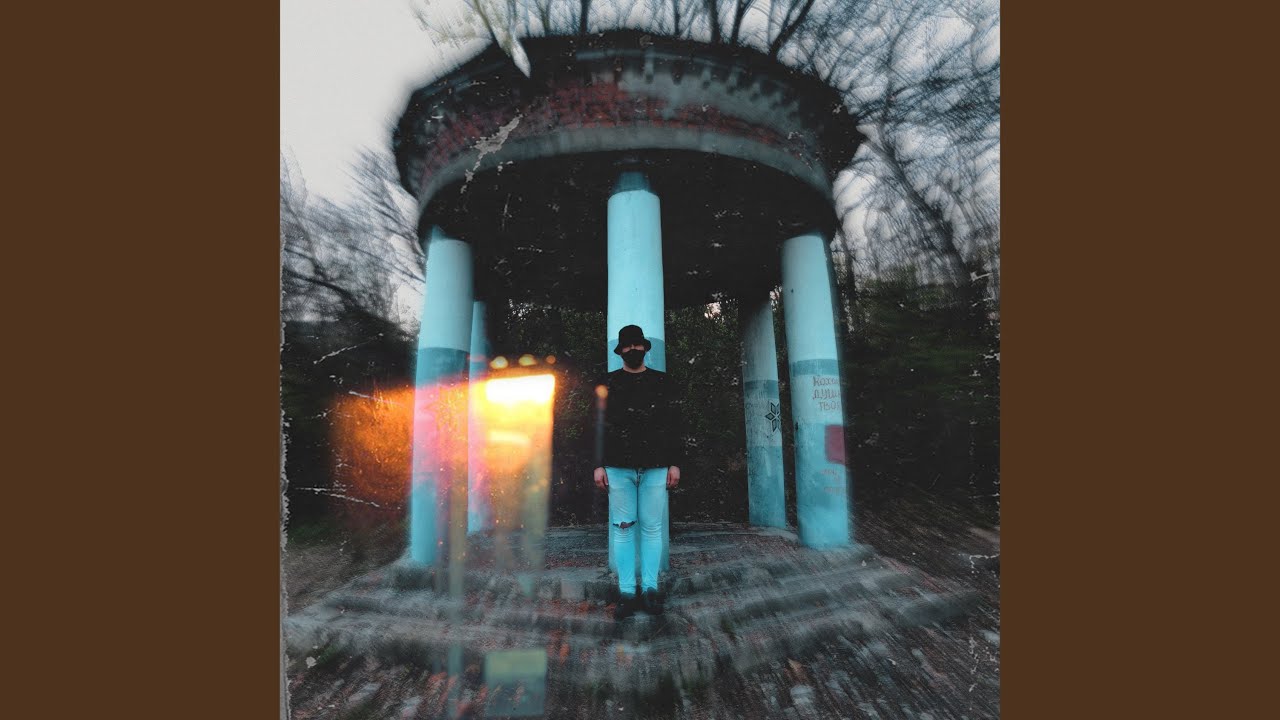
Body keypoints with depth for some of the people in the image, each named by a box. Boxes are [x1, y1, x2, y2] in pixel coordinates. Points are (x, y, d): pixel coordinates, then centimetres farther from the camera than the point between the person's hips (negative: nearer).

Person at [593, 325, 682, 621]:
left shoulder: (661, 381, 8)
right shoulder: (609, 383, 8)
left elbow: (673, 426, 7)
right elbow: (599, 424, 6)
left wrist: (674, 463, 2)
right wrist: (599, 465, 1)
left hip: (655, 467, 0)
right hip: (618, 468, 0)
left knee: (652, 528, 6)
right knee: (622, 529, 6)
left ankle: (650, 588, 21)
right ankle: (627, 592, 18)